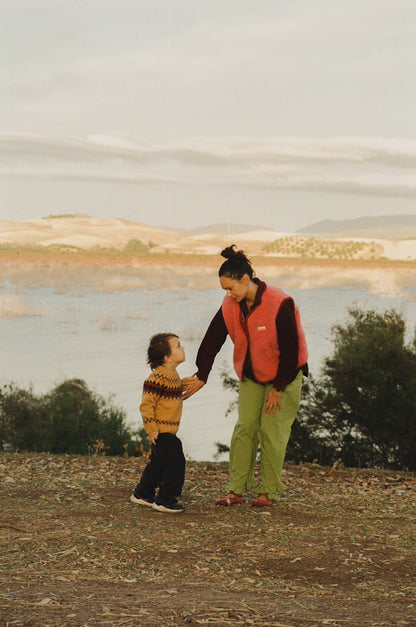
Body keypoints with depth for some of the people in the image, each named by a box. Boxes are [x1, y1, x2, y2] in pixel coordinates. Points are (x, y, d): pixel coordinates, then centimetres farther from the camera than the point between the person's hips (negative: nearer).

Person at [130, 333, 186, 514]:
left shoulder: (173, 375, 10)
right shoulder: (157, 377, -22)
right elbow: (146, 404, -22)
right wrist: (151, 429, -23)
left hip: (169, 430, 10)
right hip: (161, 430, -10)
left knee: (159, 463, 20)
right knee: (176, 461, -11)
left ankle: (142, 494, 34)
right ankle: (165, 500, -3)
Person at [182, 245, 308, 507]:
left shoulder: (280, 304, -25)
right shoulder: (230, 305, -7)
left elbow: (290, 350, -20)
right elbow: (212, 340, 0)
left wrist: (278, 388, -15)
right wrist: (201, 377, -4)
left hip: (284, 375, -5)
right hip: (251, 375, 5)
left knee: (272, 431, -7)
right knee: (244, 428, -2)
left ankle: (269, 491, 2)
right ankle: (236, 490, 0)